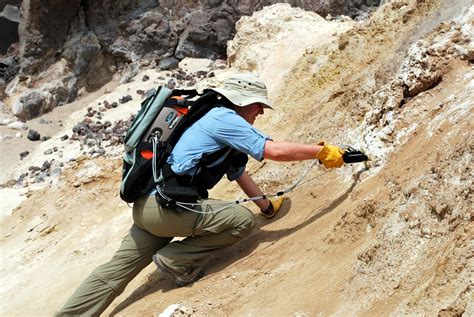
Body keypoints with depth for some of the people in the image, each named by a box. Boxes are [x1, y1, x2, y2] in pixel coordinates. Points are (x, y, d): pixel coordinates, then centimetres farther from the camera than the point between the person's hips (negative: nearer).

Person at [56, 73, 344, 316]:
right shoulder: (224, 118, -7)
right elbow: (275, 151, -15)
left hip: (147, 206, 10)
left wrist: (269, 207, 42)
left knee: (114, 274, 12)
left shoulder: (222, 125, 23)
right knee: (243, 219, -7)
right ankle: (176, 260, -2)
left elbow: (240, 174, 34)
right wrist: (323, 152, -6)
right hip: (167, 205, -10)